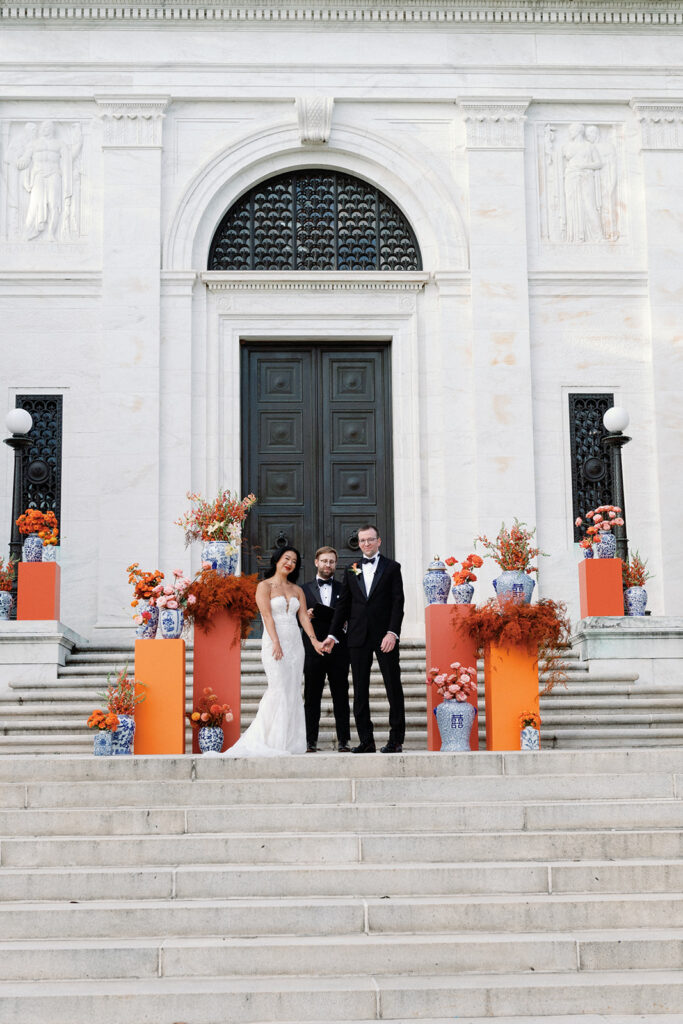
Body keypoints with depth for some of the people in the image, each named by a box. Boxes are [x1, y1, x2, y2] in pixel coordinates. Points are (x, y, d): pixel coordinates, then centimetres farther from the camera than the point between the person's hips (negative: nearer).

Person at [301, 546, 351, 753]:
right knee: (312, 697, 2)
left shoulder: (343, 590, 13)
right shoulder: (304, 590, 13)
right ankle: (310, 741, 5)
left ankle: (343, 741, 4)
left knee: (341, 697, 1)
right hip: (313, 649, 0)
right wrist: (306, 616, -9)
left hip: (338, 650, 0)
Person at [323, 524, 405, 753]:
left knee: (393, 687, 0)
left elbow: (398, 602, -3)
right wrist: (333, 635, 8)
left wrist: (393, 633, -14)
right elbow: (343, 605, 15)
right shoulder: (352, 571, 14)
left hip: (385, 636, -3)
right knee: (360, 690, 3)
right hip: (359, 638, 3)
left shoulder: (391, 567, 5)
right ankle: (366, 741, 7)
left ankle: (396, 739, 5)